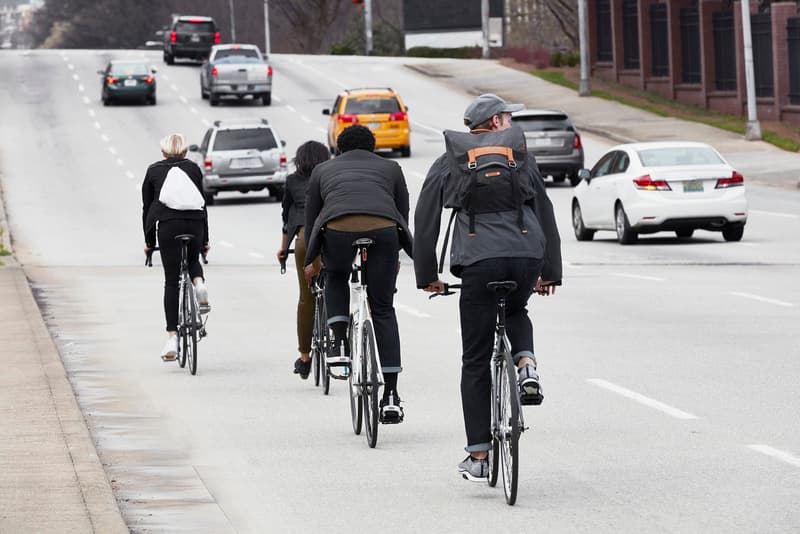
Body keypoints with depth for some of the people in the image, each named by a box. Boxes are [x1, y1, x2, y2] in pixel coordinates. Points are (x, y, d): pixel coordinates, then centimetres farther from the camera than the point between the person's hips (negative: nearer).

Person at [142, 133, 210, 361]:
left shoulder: (154, 171, 13)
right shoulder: (193, 169, 15)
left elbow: (147, 208, 13)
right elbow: (202, 203, 14)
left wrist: (149, 242, 20)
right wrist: (205, 240, 20)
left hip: (168, 224, -1)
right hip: (195, 223, 1)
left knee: (171, 281, 1)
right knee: (193, 259, 33)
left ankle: (172, 336, -6)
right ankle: (199, 283, -2)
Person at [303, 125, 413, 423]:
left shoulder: (323, 170, 30)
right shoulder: (390, 169, 32)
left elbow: (311, 218, 32)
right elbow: (403, 214, 34)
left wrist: (312, 261, 44)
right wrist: (394, 258, 48)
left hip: (338, 230, 0)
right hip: (384, 230, 0)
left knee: (336, 278, 34)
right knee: (383, 309, 12)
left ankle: (340, 343, 13)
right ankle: (390, 395, 7)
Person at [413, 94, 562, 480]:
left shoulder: (448, 165, 16)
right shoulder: (521, 157, 18)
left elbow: (424, 223, 14)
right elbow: (545, 214, 21)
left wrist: (427, 276, 22)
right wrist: (550, 272, 28)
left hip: (478, 261, -1)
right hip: (527, 258, 2)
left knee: (476, 362, 5)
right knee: (516, 312, 35)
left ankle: (478, 457, 2)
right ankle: (527, 368, 4)